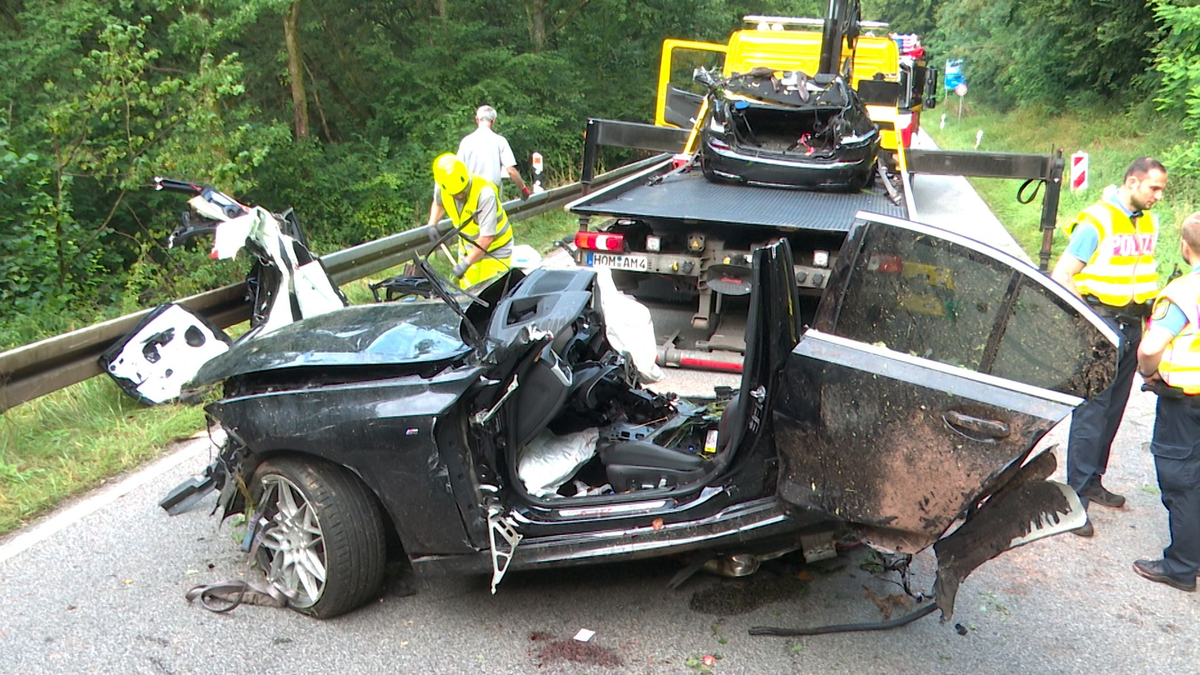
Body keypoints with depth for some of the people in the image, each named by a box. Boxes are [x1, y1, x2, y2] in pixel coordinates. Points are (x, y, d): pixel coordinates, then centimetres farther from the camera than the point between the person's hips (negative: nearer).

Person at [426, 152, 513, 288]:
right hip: (468, 246, 5)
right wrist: (432, 224, -3)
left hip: (495, 248, -5)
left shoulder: (485, 193, -33)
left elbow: (487, 237, -31)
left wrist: (466, 263, -27)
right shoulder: (441, 187, -15)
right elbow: (438, 203, 13)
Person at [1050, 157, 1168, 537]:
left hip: (1131, 325, 7)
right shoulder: (1096, 221, -12)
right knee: (1091, 411, -8)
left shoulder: (1148, 223, 11)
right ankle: (1076, 496, -2)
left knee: (1113, 409, 12)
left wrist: (1148, 312, 12)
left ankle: (1092, 482, 24)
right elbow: (1061, 276, -15)